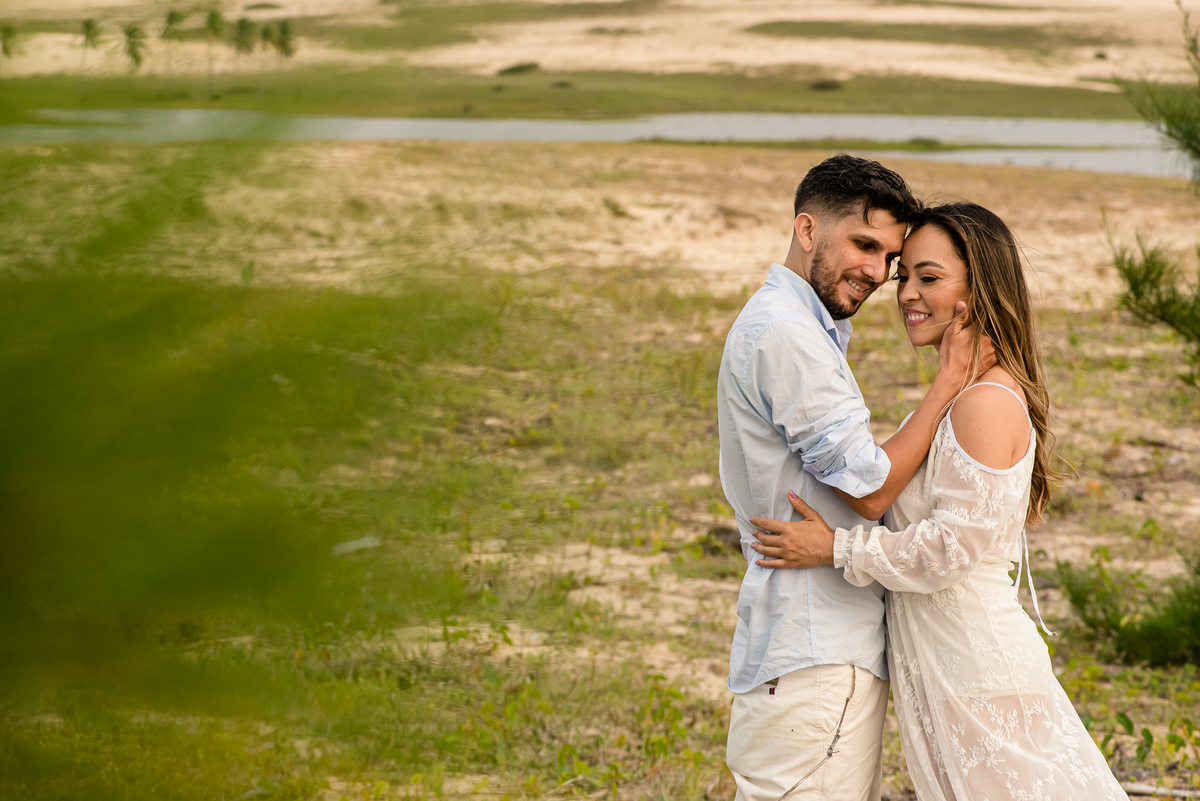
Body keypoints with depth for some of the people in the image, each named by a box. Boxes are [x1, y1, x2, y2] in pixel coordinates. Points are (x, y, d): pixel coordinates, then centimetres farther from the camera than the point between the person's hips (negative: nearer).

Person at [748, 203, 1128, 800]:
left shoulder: (988, 404, -19)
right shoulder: (962, 393, 12)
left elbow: (953, 547, -21)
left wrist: (837, 547, -16)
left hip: (975, 668, -10)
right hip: (941, 661, 10)